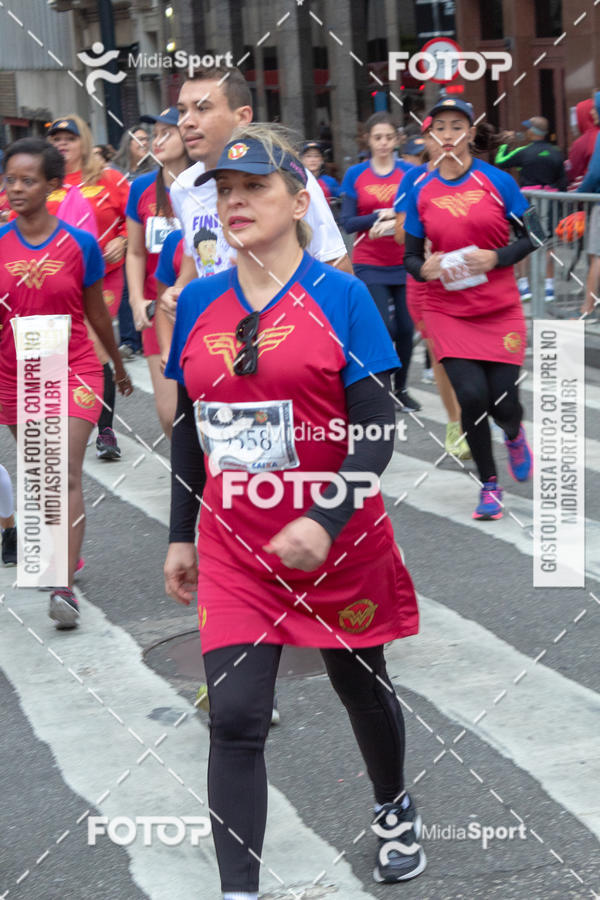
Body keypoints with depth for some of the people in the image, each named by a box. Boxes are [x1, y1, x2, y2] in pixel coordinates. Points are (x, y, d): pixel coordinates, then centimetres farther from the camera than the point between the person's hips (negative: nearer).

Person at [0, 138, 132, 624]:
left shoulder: (79, 245, -8)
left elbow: (97, 311, 6)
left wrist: (119, 365, 17)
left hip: (73, 373, -3)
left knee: (68, 476, -13)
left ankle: (65, 585, -15)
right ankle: (62, 553, 35)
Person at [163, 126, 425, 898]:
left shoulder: (341, 297, -9)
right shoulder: (196, 304, 3)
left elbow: (377, 430, -12)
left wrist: (325, 522, -24)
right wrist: (181, 536, 12)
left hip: (340, 545, -2)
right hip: (234, 552, 2)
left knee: (361, 688, 17)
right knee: (234, 719, -7)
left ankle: (394, 810, 46)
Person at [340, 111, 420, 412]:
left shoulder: (409, 173, 2)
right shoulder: (355, 175, 1)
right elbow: (348, 222, -3)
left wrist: (393, 224, -19)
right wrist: (381, 216, -17)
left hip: (404, 264, 2)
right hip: (370, 266, -2)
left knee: (405, 329, 3)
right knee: (385, 327, -11)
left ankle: (400, 388, 20)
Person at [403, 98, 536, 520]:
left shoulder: (498, 181, -3)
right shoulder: (421, 192, 2)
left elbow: (532, 236, 0)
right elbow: (412, 254, 9)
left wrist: (496, 258, -16)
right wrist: (424, 268, -13)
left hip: (500, 308, -1)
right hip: (447, 311, 1)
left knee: (503, 402, -3)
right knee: (472, 395, -14)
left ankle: (514, 434, 37)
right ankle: (490, 483, 7)